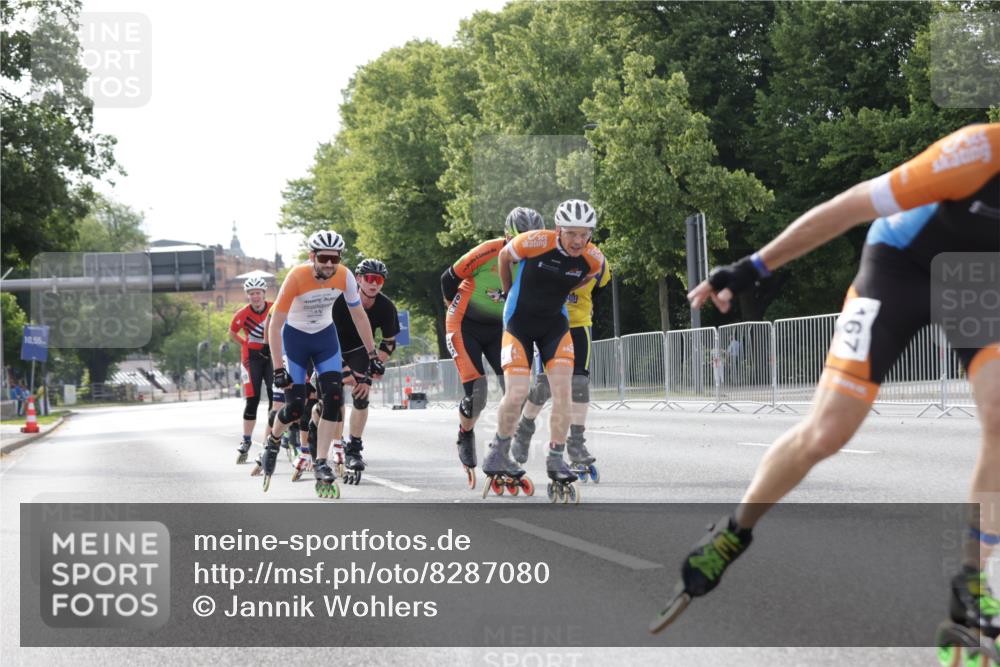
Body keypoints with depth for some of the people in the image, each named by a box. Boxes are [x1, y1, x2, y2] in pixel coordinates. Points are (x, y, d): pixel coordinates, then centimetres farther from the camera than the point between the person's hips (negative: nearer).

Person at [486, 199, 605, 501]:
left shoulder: (594, 259, -13)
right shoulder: (534, 242, -24)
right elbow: (504, 256, -2)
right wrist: (509, 293, 11)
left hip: (555, 323, 3)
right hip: (519, 322, -3)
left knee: (562, 389, -12)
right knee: (517, 394, -14)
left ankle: (556, 459, 0)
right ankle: (498, 452, 10)